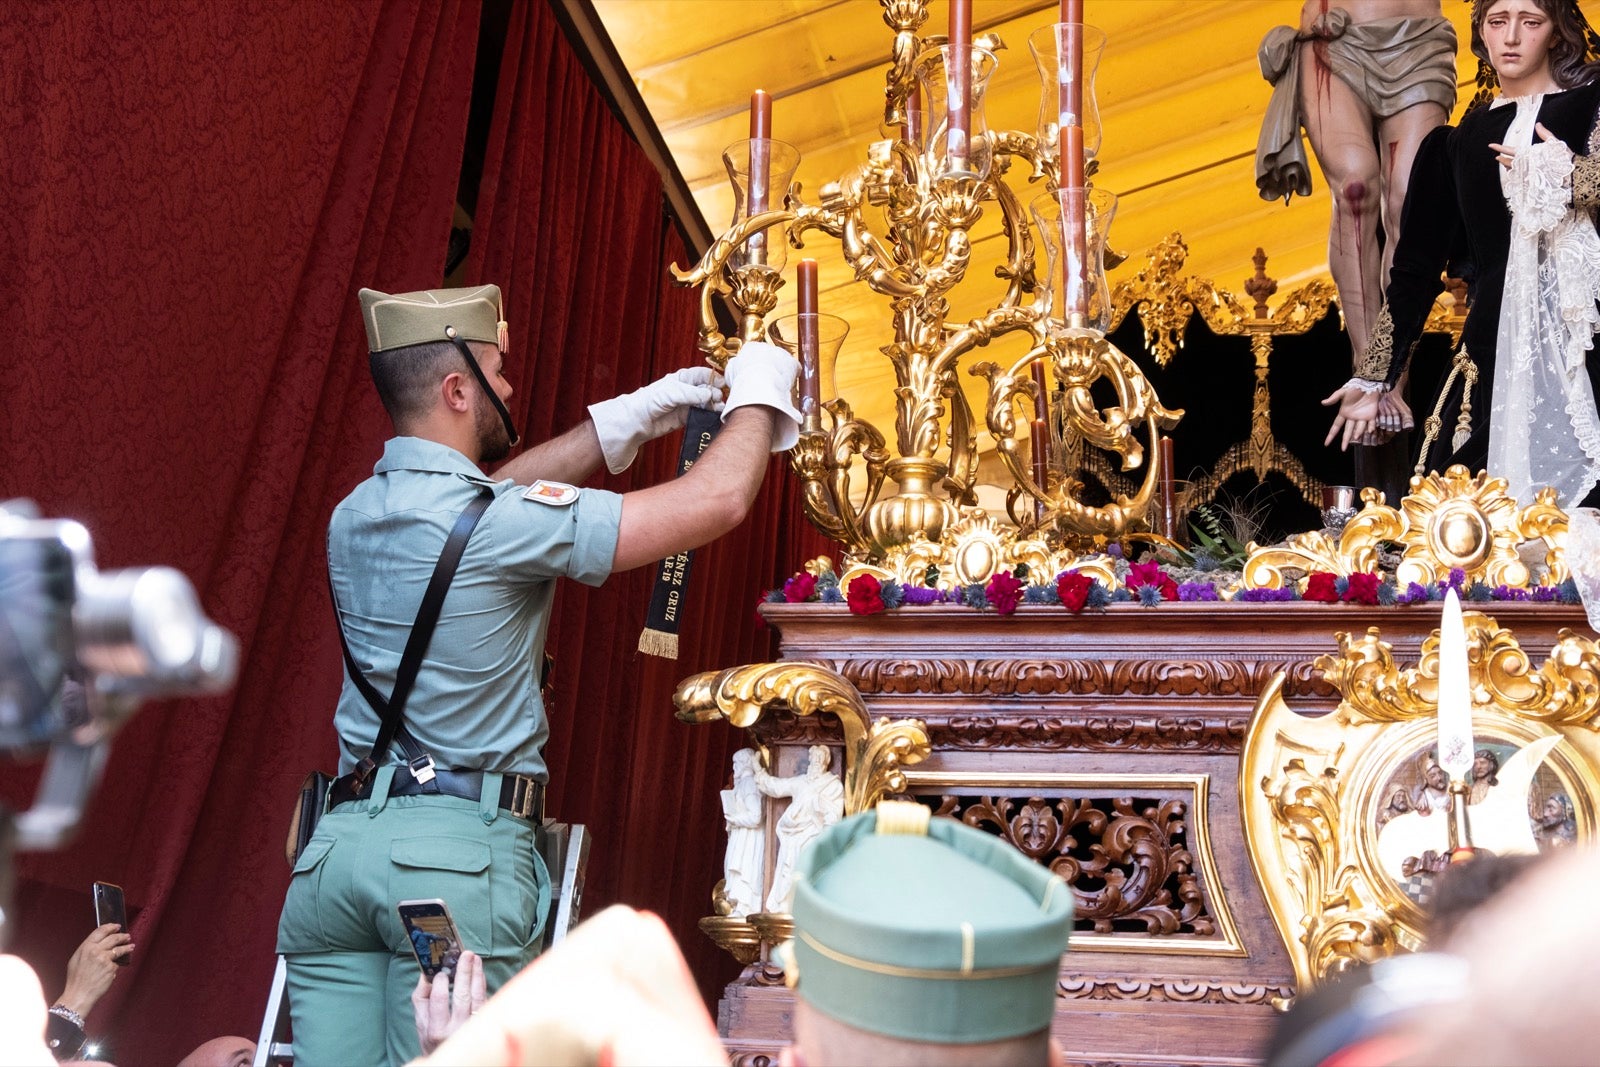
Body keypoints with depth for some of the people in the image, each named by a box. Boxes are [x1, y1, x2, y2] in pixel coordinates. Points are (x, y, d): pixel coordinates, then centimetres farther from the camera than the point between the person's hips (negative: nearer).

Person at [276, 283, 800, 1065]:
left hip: (339, 842, 7)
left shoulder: (355, 517, 11)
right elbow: (717, 501, -9)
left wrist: (633, 416, 29)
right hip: (461, 849, -7)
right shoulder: (498, 525, -11)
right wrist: (757, 395, 10)